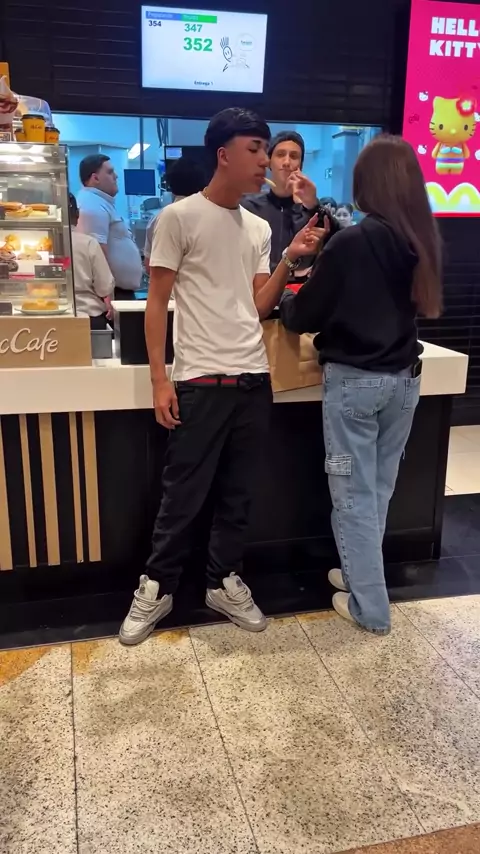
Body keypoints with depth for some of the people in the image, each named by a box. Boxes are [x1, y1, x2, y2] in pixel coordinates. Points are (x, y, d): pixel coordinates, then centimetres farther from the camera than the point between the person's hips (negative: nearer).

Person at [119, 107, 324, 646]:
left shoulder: (259, 228, 14)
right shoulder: (180, 217, -4)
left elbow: (259, 307, 12)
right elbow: (157, 302, -5)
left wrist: (291, 260, -1)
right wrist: (159, 379, -10)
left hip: (253, 379, 6)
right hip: (199, 382, -5)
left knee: (238, 495, 12)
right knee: (183, 497, 2)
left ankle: (224, 582, 28)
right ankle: (157, 589, 21)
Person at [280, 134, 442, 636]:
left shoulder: (351, 243, -17)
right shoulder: (421, 241, 2)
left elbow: (304, 317, -8)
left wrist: (287, 304, 14)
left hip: (354, 381, -6)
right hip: (404, 378, 7)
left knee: (354, 494, 5)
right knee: (379, 489, 18)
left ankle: (370, 607, 14)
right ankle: (361, 573, 35)